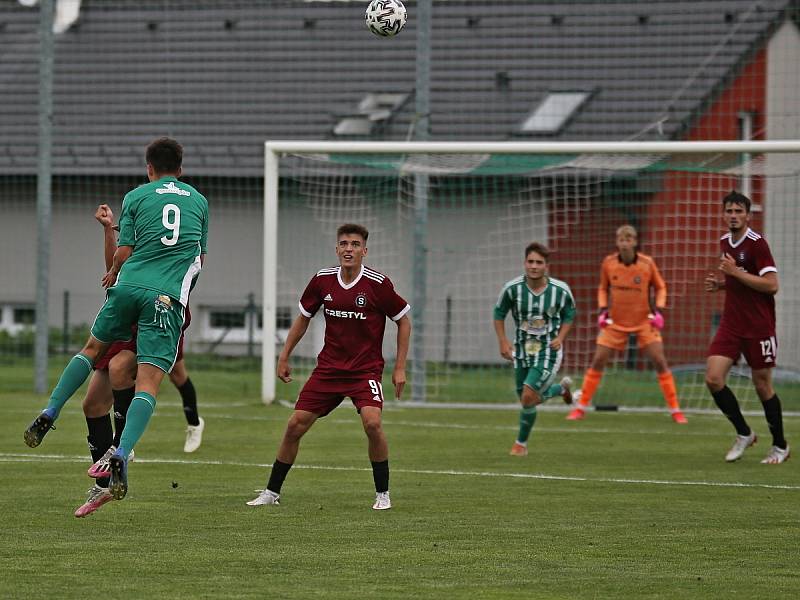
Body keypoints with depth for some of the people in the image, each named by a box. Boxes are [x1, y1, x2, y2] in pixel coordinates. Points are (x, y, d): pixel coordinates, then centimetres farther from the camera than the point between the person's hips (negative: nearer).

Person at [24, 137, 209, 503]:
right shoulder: (198, 201, 17)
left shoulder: (136, 197, 10)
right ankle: (121, 455, -24)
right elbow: (200, 259, 24)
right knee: (149, 381, -7)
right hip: (169, 296, -1)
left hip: (130, 284, 1)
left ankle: (49, 414, 19)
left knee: (93, 348, 26)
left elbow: (123, 253, 6)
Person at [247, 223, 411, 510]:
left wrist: (400, 368, -4)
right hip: (328, 367, 4)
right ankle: (271, 492, 14)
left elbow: (403, 322, -1)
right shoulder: (323, 280, -2)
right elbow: (303, 317, 15)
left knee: (372, 422, -27)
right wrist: (284, 356, 13)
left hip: (366, 370, -4)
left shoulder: (378, 284, -12)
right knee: (295, 425, -2)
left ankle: (382, 493, -8)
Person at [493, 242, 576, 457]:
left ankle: (521, 443, 6)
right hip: (522, 350, 3)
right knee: (530, 399, 12)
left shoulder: (560, 290, -14)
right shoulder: (512, 288, -13)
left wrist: (560, 338, -9)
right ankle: (561, 387, 45)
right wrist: (503, 342, -6)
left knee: (529, 397, -17)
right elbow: (499, 313, 3)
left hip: (548, 351, -3)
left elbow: (569, 314, 5)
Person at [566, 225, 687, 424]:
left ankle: (675, 410, 1)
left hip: (644, 323, -1)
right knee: (597, 362, -4)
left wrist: (659, 310, -10)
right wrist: (603, 309, -5)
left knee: (660, 362, -9)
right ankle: (581, 408, 8)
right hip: (615, 322, 1)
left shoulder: (647, 263, -11)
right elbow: (603, 288, 9)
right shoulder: (608, 263, -7)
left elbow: (660, 287, 4)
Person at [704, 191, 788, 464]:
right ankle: (743, 434, 10)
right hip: (731, 325, 6)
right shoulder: (724, 242, 10)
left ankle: (780, 446, 20)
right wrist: (720, 283, 5)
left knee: (762, 386, 2)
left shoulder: (757, 244, -13)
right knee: (713, 378, -8)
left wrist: (735, 272, -22)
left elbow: (771, 285, -20)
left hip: (758, 326, -6)